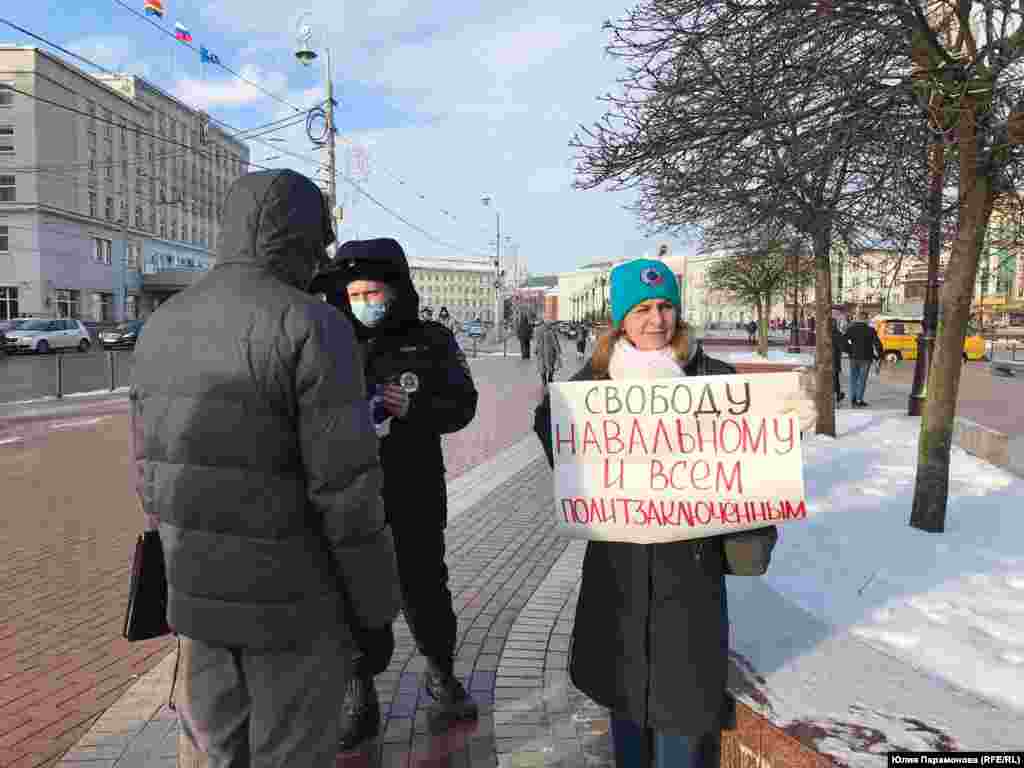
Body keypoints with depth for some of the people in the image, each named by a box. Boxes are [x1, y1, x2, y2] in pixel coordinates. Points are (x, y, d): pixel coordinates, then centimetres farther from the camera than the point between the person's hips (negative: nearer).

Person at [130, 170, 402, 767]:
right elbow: (347, 487, -21)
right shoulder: (312, 327, -20)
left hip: (196, 594, 7)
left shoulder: (162, 326, 4)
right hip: (291, 600, -7)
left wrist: (181, 575, 19)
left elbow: (151, 469, 9)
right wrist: (378, 601, -8)